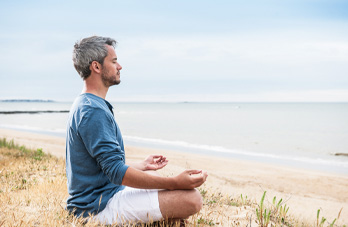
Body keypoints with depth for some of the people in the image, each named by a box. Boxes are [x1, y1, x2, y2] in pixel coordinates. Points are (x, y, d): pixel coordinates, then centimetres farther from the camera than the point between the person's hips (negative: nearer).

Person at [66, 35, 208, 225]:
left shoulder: (83, 105, 14)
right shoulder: (94, 111, -21)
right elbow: (117, 172, -26)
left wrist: (142, 165, 30)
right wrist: (175, 182, -28)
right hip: (100, 207, -11)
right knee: (191, 198, -21)